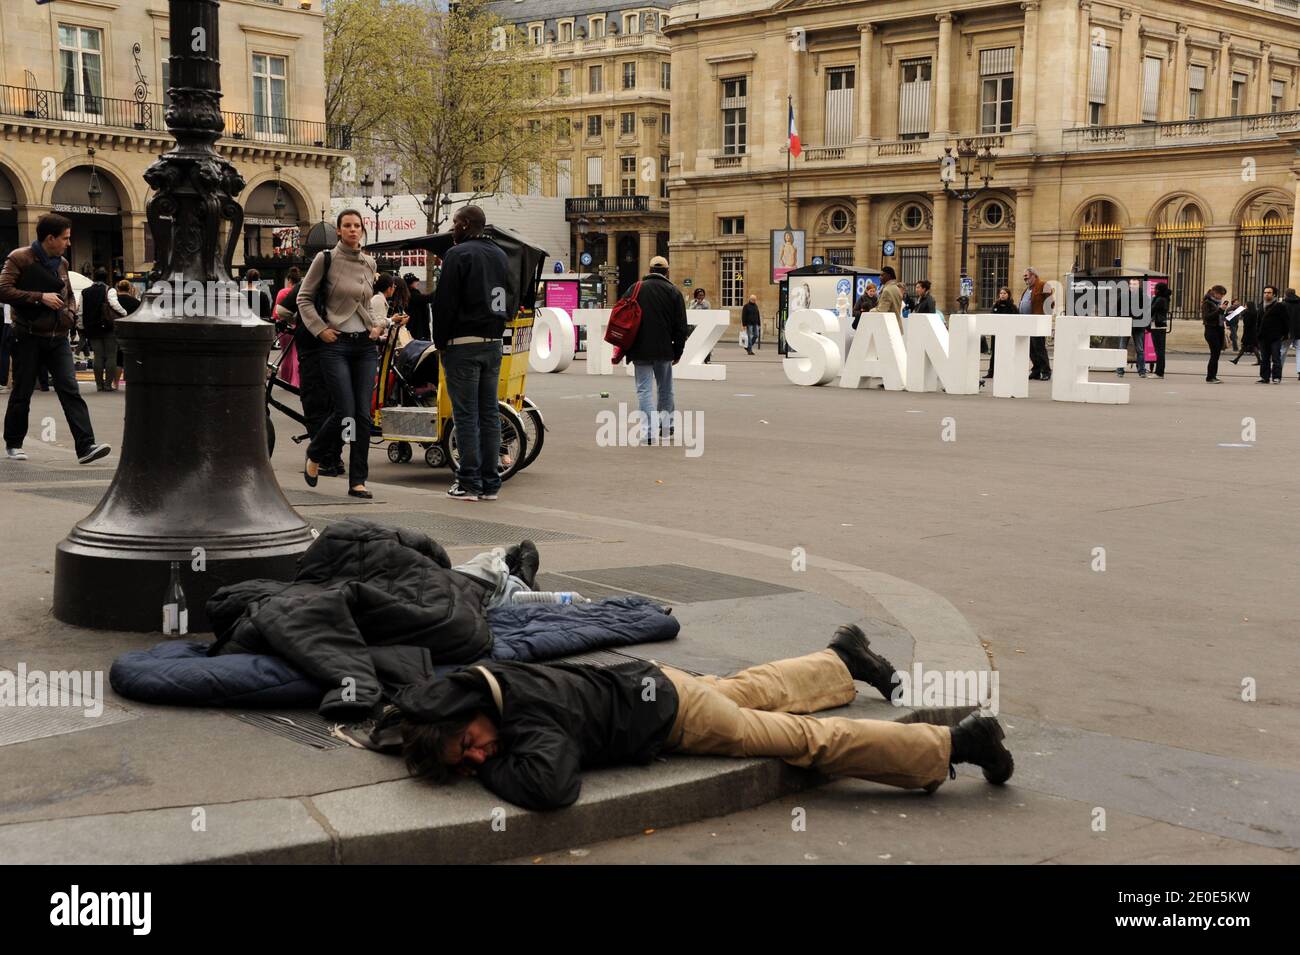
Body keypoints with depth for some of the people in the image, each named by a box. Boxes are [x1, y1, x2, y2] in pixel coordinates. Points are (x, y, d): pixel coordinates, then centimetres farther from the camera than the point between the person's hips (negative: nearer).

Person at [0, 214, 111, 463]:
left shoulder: (61, 263, 13)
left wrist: (70, 314, 8)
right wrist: (40, 297, -21)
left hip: (57, 338, 5)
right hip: (29, 337, -5)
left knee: (70, 390, -7)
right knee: (22, 393, 6)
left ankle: (86, 445, -16)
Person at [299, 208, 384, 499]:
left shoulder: (369, 263, 11)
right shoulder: (325, 259, -3)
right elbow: (304, 299, 1)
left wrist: (379, 325, 10)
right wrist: (320, 329, -8)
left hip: (365, 344, 5)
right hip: (336, 344, -4)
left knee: (363, 415, -1)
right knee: (345, 411, -11)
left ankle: (357, 482, 4)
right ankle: (314, 455, 18)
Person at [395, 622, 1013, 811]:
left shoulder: (527, 721, -36)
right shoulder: (476, 683, -13)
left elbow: (553, 786, -53)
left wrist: (492, 771, -35)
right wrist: (406, 729, -7)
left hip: (669, 714, -8)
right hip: (641, 684, 8)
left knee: (809, 739, 0)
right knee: (752, 691, 32)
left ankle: (954, 741, 10)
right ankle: (843, 658, 56)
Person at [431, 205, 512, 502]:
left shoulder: (458, 254, -10)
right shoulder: (500, 255, 16)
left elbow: (445, 303, -12)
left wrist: (441, 341, -5)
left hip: (463, 344, -7)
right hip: (493, 343, 7)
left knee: (466, 414, -4)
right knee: (489, 413, 9)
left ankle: (469, 483, -3)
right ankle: (490, 483, 10)